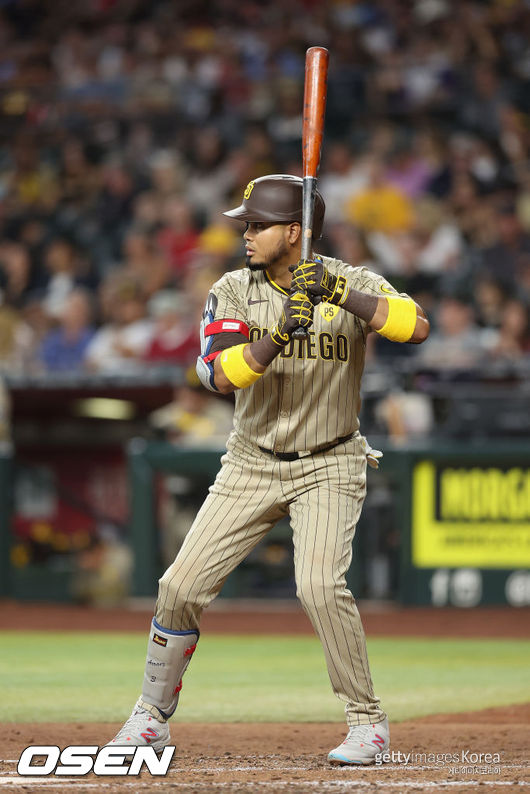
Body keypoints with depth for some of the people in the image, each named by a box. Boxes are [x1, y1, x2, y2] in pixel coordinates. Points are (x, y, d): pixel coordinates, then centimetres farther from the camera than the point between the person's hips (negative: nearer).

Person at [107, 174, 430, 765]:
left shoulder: (352, 284, -10)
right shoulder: (233, 292, -5)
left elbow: (417, 327, -27)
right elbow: (219, 375, -19)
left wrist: (339, 295, -35)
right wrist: (283, 330, -32)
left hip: (328, 467, -3)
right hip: (251, 466, 3)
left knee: (319, 584, -24)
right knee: (181, 586, -2)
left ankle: (368, 722, -8)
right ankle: (150, 718, 18)